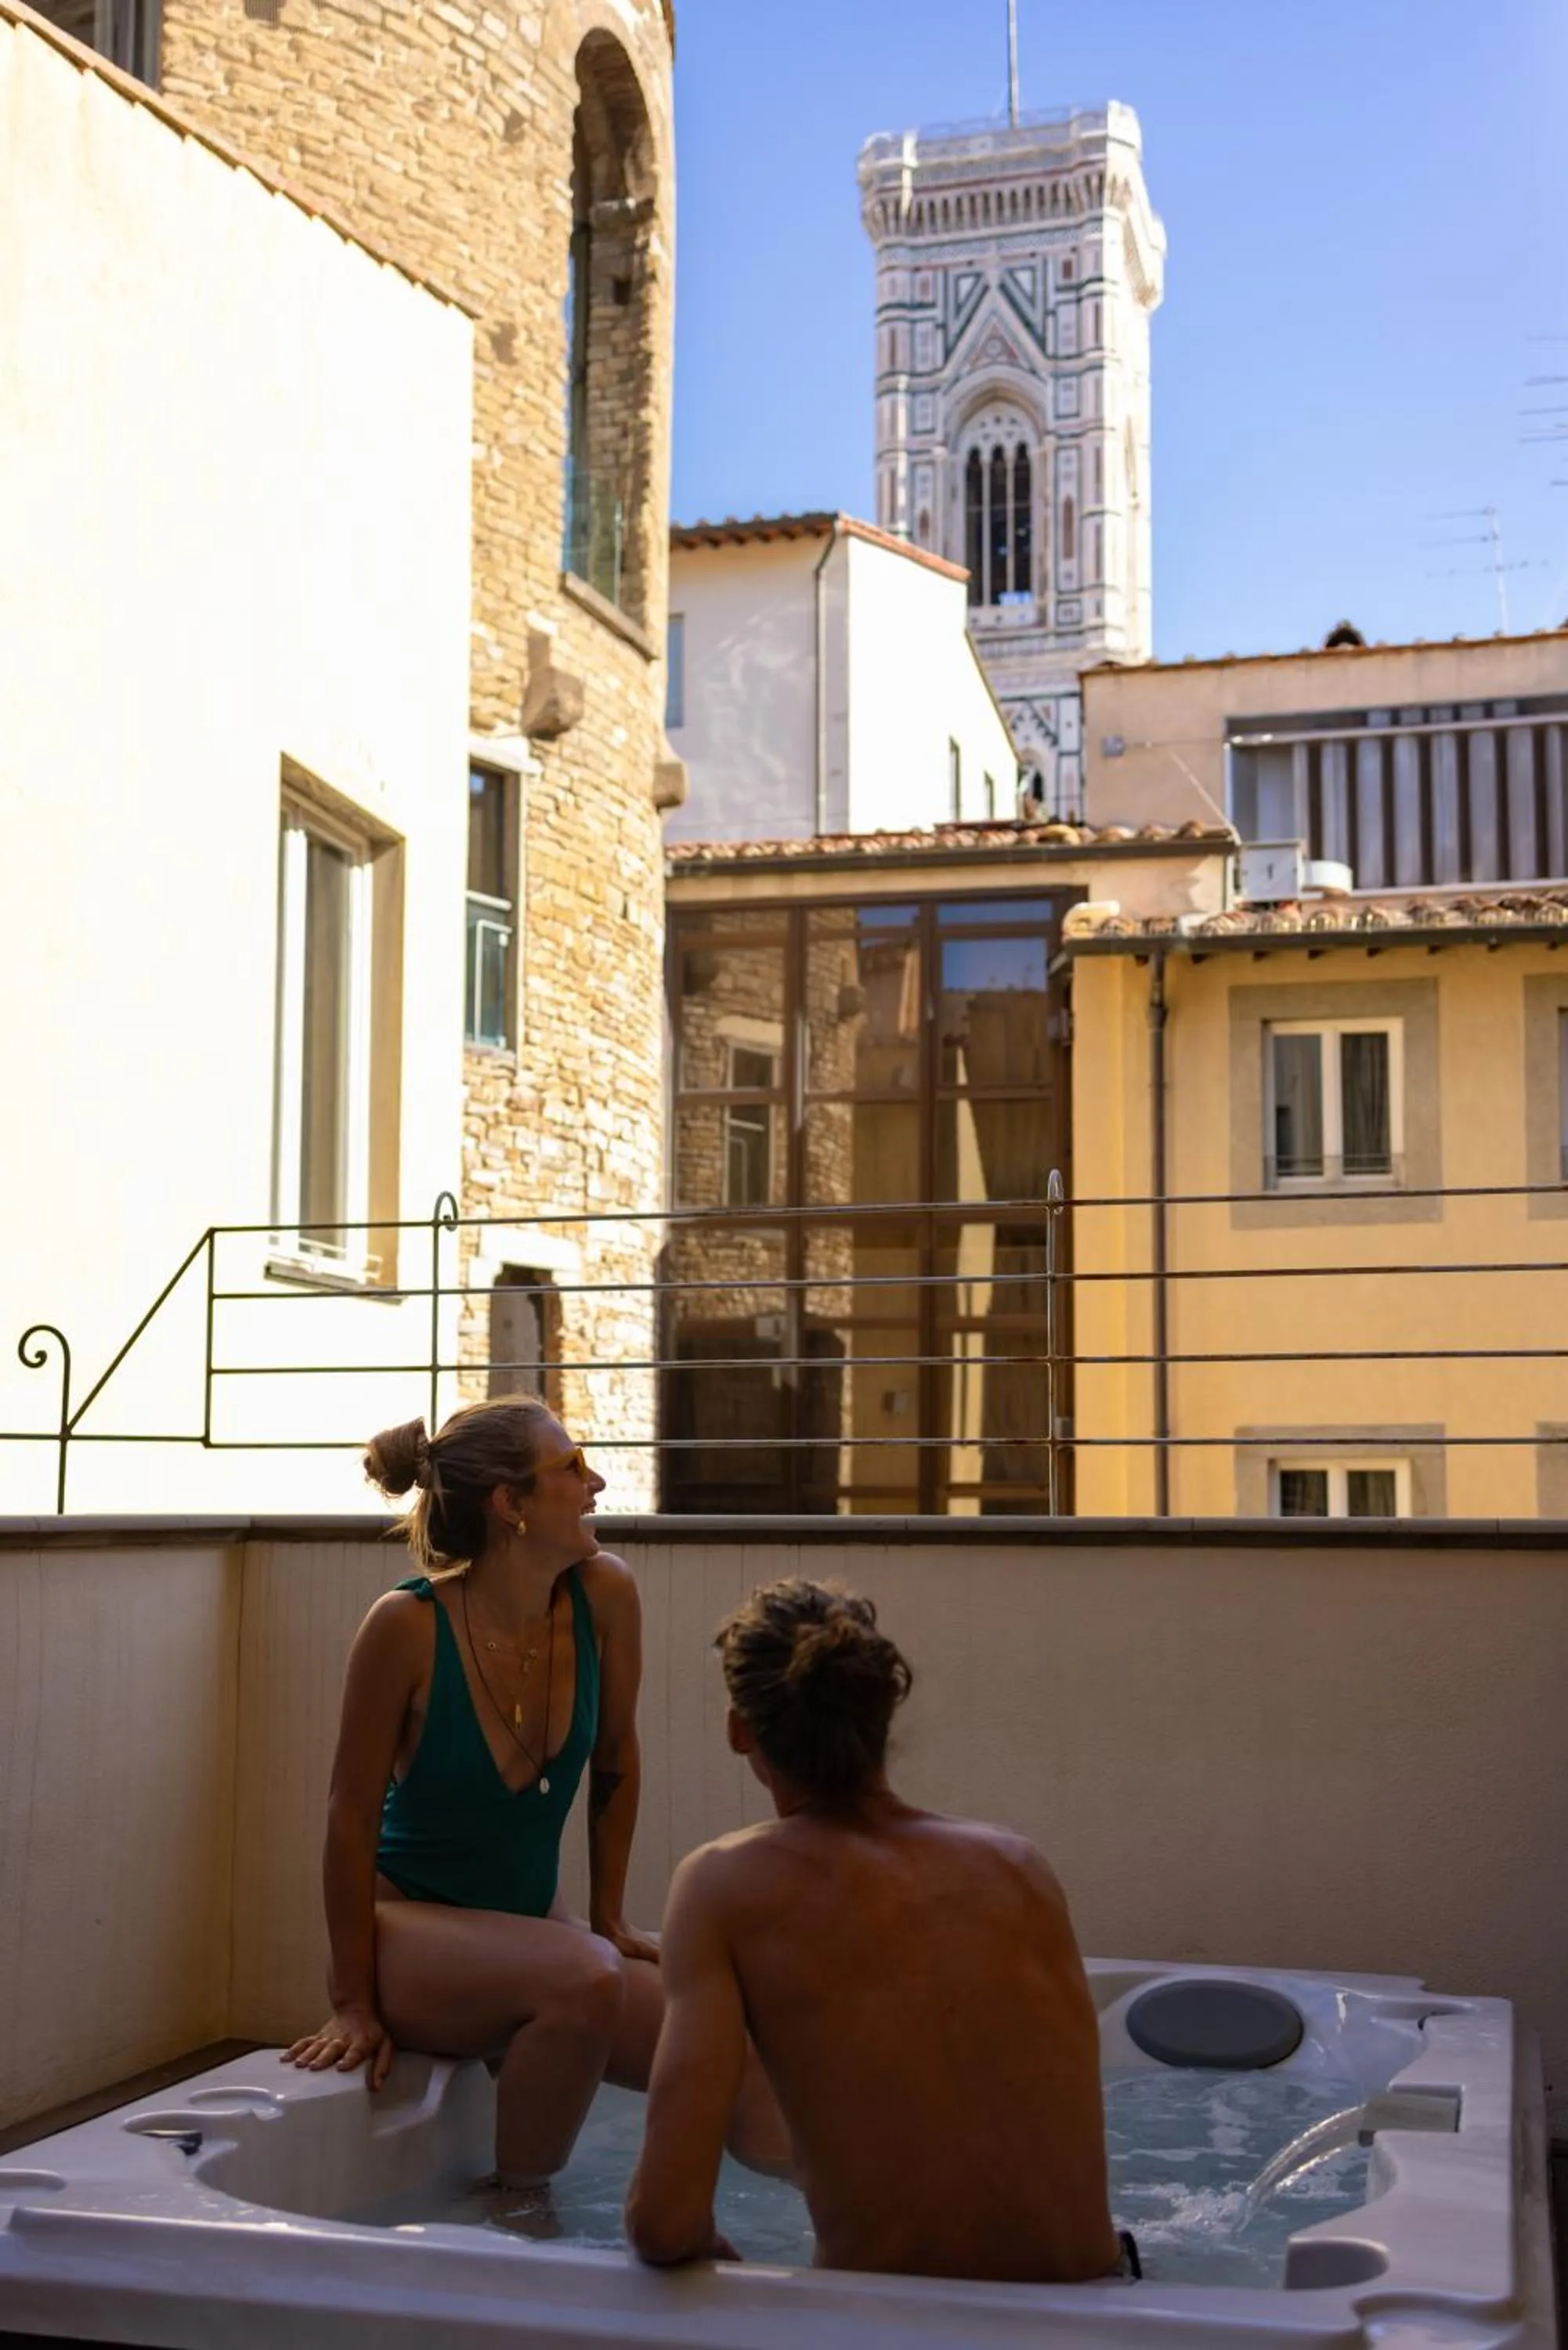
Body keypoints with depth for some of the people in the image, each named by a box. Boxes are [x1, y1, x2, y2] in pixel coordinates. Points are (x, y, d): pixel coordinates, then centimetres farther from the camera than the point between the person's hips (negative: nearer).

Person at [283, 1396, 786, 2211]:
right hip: (410, 1924, -4)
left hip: (532, 1922, 4)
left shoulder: (604, 1595, -10)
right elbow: (353, 1816, -14)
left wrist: (608, 1916, 8)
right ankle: (520, 2207, -10)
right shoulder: (408, 1626, -21)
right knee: (583, 1977, -34)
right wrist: (354, 2003, -11)